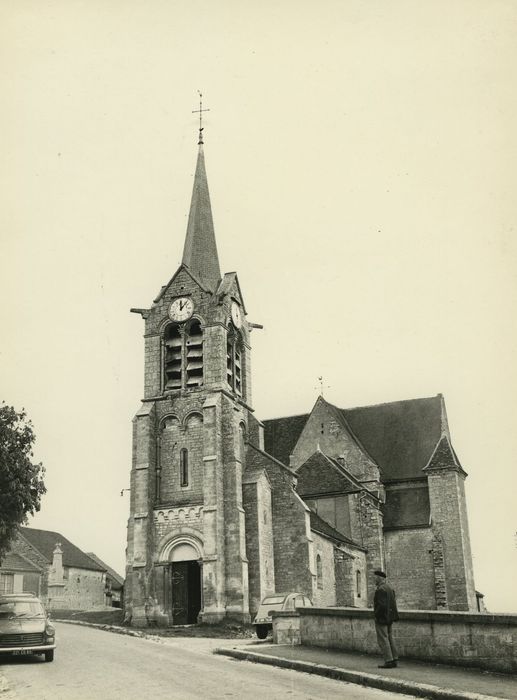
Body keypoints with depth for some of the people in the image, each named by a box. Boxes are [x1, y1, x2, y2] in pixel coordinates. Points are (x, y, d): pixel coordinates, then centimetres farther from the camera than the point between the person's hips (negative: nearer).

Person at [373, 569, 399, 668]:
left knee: (383, 640, -4)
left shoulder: (380, 589, -18)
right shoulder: (390, 588, 12)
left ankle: (388, 661, -3)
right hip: (389, 618, 10)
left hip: (381, 618, -10)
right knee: (389, 638, 14)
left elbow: (382, 605, -25)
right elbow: (394, 603, 14)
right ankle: (394, 660, 16)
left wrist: (376, 615, -13)